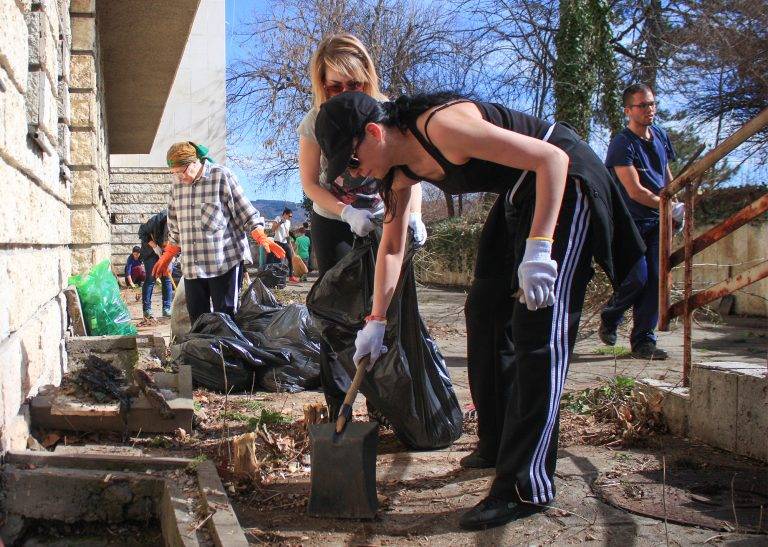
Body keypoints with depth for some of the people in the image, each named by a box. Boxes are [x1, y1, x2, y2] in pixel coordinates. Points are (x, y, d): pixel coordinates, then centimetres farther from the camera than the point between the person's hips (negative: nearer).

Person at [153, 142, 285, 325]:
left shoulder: (221, 176, -4)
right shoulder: (177, 183, 11)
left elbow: (245, 211, -4)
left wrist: (262, 238, -15)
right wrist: (168, 255, 23)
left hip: (225, 260, -5)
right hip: (192, 266, 5)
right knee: (197, 317, 4)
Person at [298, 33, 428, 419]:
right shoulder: (315, 121, -15)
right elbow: (310, 183, -11)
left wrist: (413, 215, -34)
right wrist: (347, 213, -26)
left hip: (381, 221, 0)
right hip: (332, 223, 0)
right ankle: (338, 406, 6)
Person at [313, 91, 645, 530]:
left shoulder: (442, 126, -28)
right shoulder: (402, 168, 0)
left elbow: (552, 158, -29)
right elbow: (392, 245, 11)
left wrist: (538, 249, -35)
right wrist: (377, 320, 9)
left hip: (564, 181, -10)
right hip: (522, 195, 10)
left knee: (539, 330, -15)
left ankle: (525, 486, -13)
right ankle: (499, 445, 26)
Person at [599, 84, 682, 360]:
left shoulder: (660, 135, 10)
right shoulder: (622, 144, -14)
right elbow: (635, 191, -20)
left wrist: (675, 204, 15)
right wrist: (670, 207, -15)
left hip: (656, 221, 6)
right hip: (630, 221, -6)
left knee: (655, 279, -2)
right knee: (637, 277, -13)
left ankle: (644, 341, 4)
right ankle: (609, 318, 16)